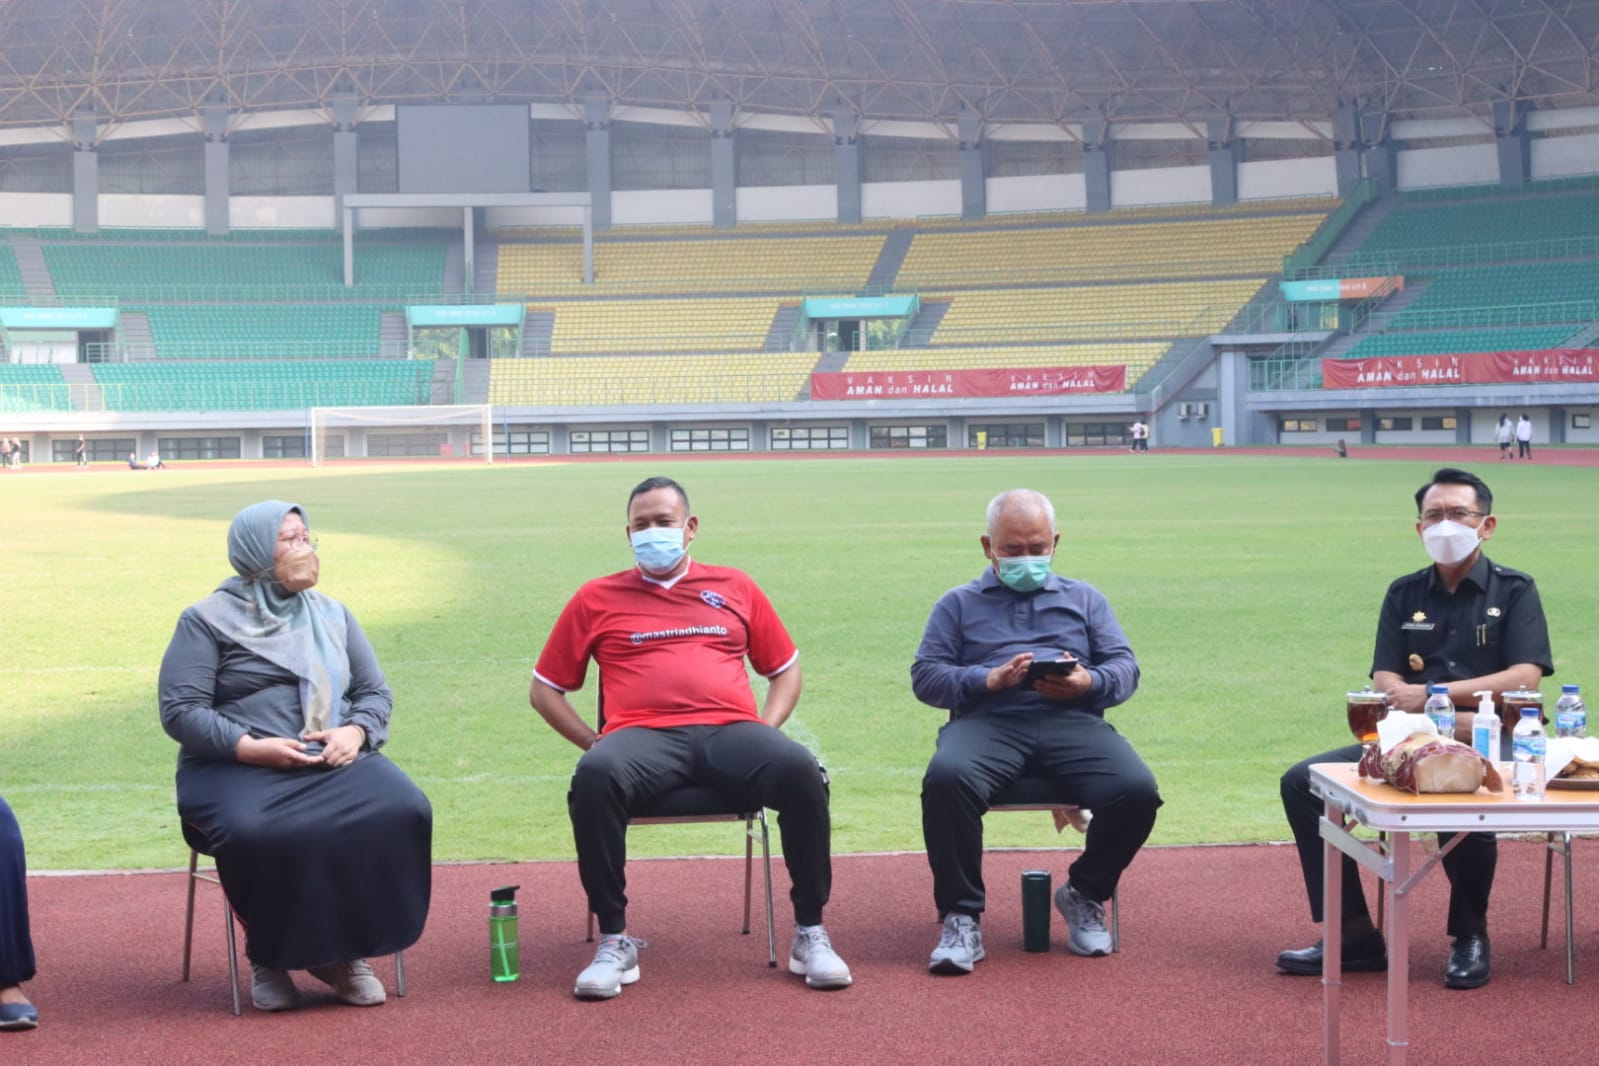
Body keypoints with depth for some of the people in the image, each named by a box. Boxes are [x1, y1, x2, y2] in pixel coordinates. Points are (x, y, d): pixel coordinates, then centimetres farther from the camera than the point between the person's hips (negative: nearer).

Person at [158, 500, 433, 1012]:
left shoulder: (332, 614, 19)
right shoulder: (207, 620, 6)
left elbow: (376, 692, 18)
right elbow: (180, 710, -3)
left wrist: (355, 731, -6)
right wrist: (249, 746, -17)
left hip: (334, 762, 4)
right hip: (238, 767, -4)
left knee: (402, 811, -28)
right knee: (256, 833, -39)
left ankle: (344, 949, -11)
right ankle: (271, 956, -11)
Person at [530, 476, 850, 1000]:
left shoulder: (734, 588, 22)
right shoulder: (597, 599, 18)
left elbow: (785, 669, 26)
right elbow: (544, 691, 19)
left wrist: (766, 730, 7)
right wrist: (596, 744, 4)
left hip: (730, 731, 1)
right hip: (644, 735, -1)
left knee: (800, 769, -31)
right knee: (594, 776, -36)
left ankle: (810, 933, -16)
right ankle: (614, 941, -24)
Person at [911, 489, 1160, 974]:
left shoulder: (1084, 599, 29)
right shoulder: (959, 603, 25)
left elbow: (1125, 668, 17)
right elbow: (925, 675, 11)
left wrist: (1089, 683, -7)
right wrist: (986, 679, -8)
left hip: (1071, 720, 2)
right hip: (987, 720, -1)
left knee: (1137, 791, -28)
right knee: (945, 779, -37)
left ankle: (1084, 894, -1)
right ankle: (961, 916, -22)